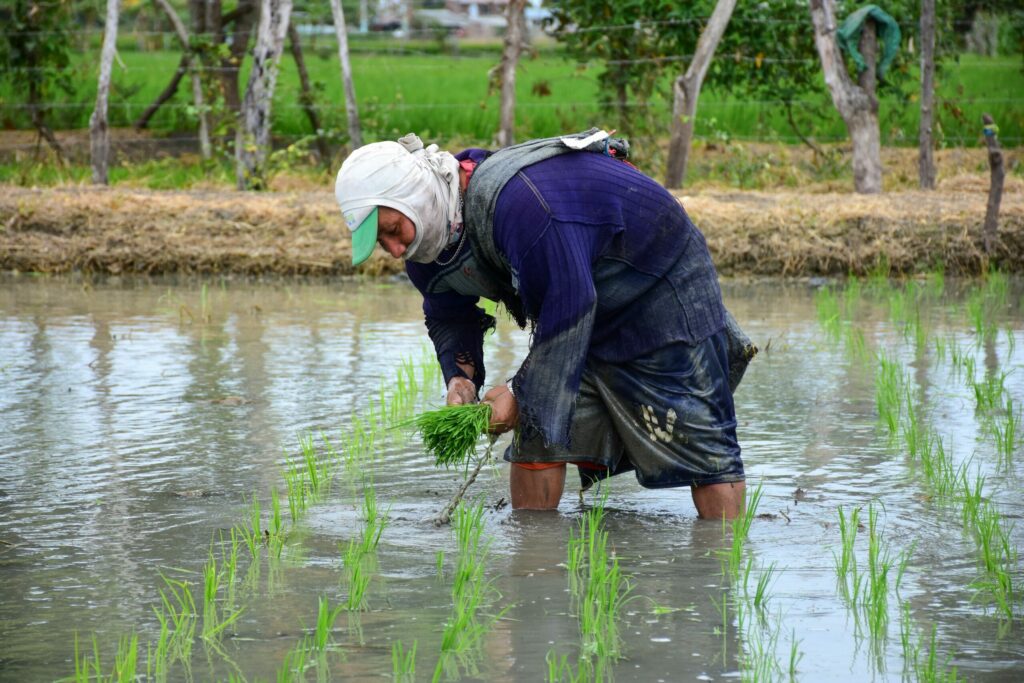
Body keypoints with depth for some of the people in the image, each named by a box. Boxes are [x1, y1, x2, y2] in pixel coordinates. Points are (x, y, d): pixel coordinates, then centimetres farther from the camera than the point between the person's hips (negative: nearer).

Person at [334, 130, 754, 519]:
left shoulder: (518, 201, -39)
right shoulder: (430, 237, -8)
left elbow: (568, 308, -35)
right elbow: (448, 317, 8)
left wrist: (523, 393, -27)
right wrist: (461, 378, -12)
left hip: (664, 287, -9)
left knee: (701, 443, -7)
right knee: (534, 436, 2)